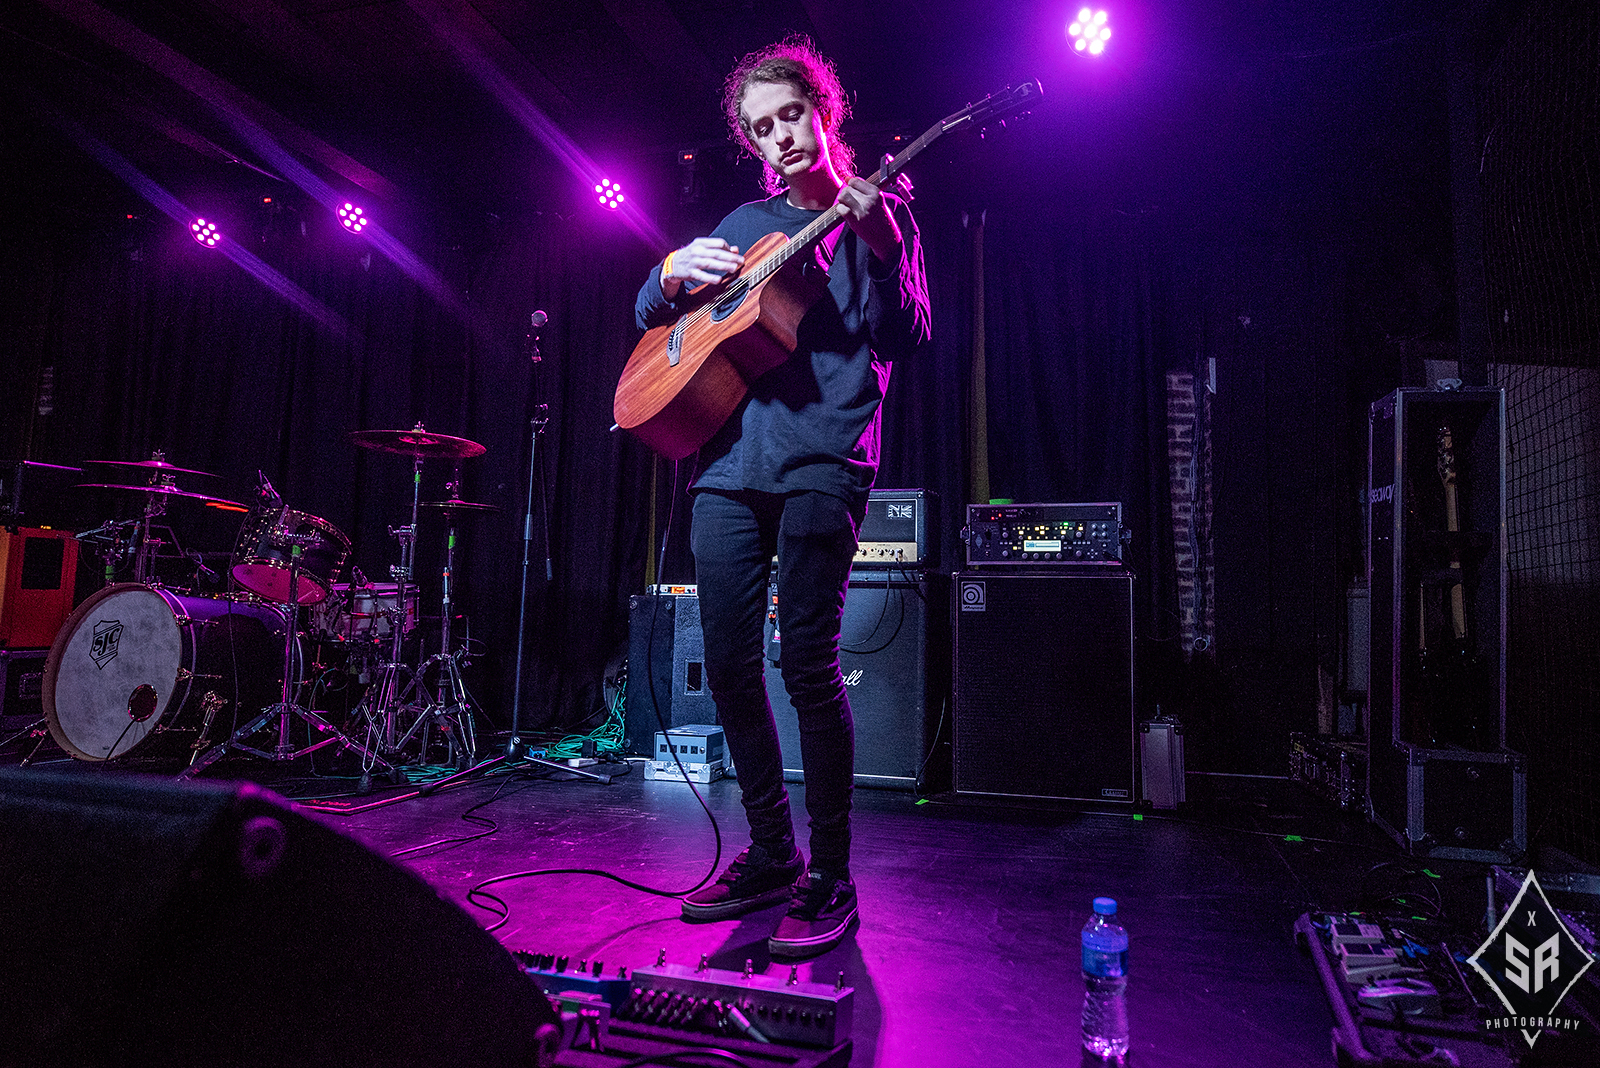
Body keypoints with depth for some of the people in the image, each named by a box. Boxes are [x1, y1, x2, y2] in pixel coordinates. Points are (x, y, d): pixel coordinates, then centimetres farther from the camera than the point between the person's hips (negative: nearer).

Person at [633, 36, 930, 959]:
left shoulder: (879, 214, 10)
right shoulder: (743, 224, 22)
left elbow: (904, 342, -2)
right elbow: (650, 315, 22)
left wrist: (878, 247, -16)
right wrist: (675, 276, 1)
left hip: (823, 458, -5)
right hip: (729, 459, 5)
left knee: (807, 659, -12)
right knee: (730, 661, 4)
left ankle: (830, 882, 3)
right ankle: (772, 855, 19)